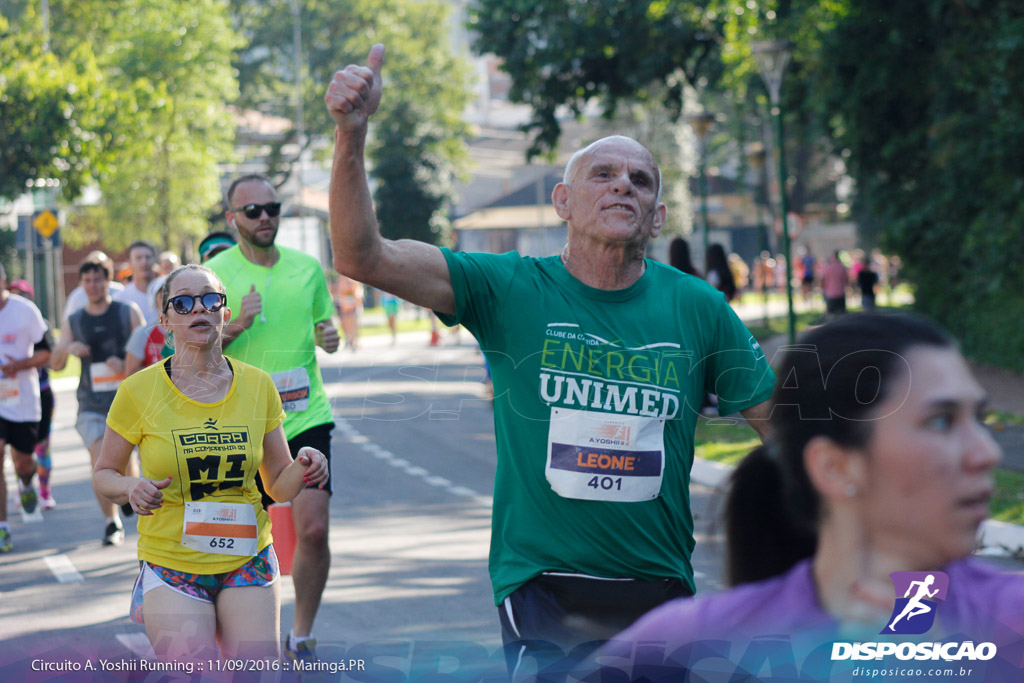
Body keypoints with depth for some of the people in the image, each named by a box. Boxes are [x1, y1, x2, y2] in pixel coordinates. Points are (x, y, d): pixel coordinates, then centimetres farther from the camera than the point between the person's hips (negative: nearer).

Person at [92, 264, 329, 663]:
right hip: (171, 566, -2)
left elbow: (279, 486, 9)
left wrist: (303, 470, -13)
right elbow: (104, 475, 6)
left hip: (248, 562, 2)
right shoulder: (139, 391, -5)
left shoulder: (257, 386, 3)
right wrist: (131, 488, -16)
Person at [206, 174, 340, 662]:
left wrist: (328, 337, -2)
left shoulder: (308, 268, 6)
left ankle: (301, 636, 7)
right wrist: (237, 325, -20)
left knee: (314, 529, -10)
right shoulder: (214, 274, -4)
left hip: (306, 417, 2)